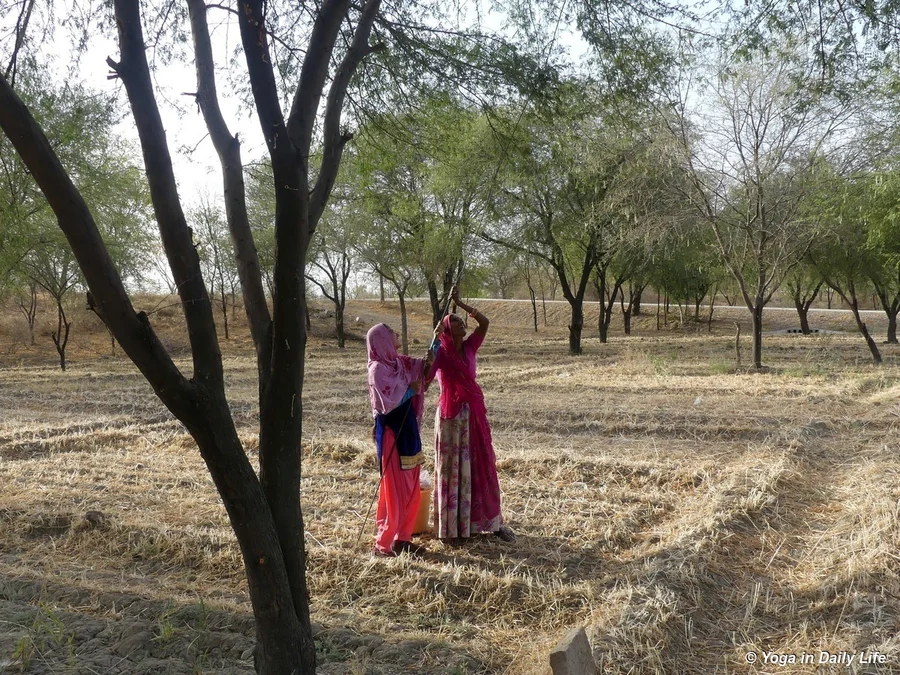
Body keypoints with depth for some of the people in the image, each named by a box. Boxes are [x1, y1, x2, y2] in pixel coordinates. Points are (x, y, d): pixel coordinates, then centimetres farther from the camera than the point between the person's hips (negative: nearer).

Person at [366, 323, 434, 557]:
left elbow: (424, 366, 19)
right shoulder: (378, 369, -15)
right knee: (393, 490, -3)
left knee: (411, 490, 12)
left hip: (407, 431, 8)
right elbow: (388, 403, -22)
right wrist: (411, 390, -10)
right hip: (391, 434, -8)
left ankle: (402, 538, 22)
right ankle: (383, 543, 7)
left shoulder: (399, 362, 8)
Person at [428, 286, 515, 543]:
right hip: (451, 415, -5)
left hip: (474, 414, 5)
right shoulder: (441, 352, -8)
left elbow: (485, 322, -3)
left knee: (482, 467, 9)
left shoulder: (469, 347, 6)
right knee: (452, 470, 3)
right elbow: (426, 377, -22)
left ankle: (491, 521, 18)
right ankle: (451, 526, 13)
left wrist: (459, 302, -6)